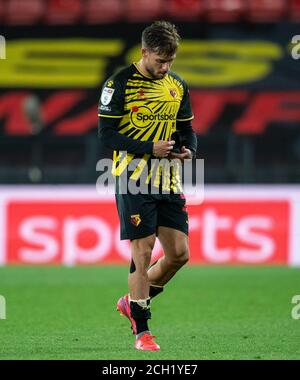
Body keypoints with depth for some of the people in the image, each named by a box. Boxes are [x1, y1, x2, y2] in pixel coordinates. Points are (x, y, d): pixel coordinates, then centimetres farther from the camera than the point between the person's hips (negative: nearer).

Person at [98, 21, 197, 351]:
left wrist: (188, 150, -4)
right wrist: (149, 148, -19)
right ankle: (141, 330, 3)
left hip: (168, 179, 6)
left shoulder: (177, 85, 11)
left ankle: (132, 301, 25)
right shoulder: (120, 83, -7)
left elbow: (187, 129, 19)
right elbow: (106, 134, -10)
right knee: (143, 251, -7)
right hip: (133, 179, -6)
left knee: (179, 253, 2)